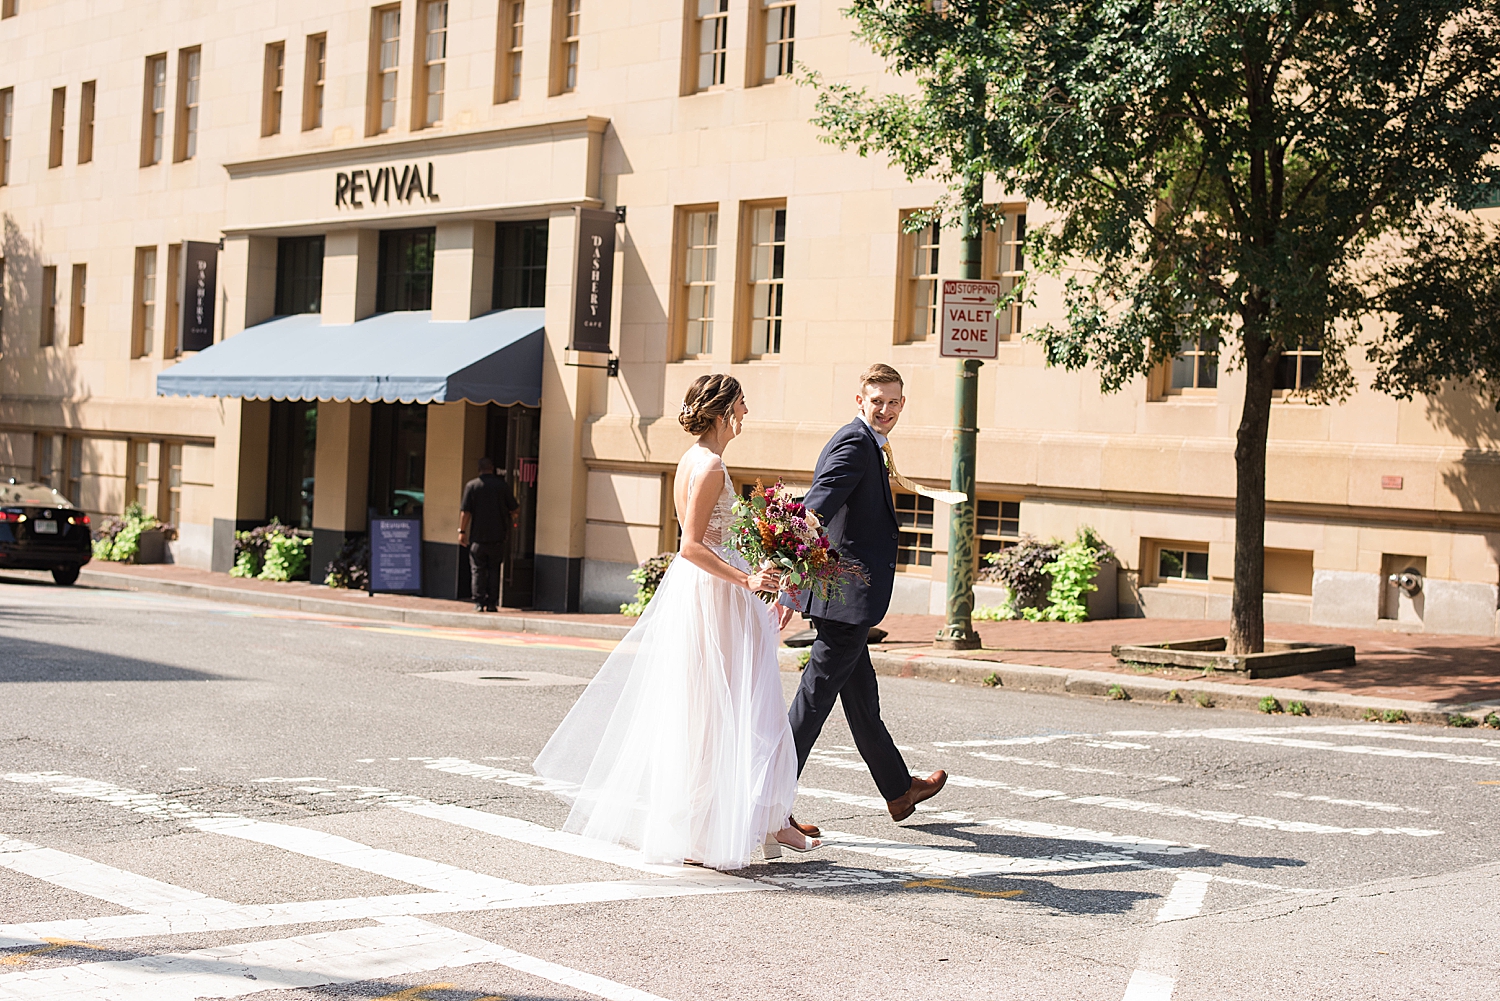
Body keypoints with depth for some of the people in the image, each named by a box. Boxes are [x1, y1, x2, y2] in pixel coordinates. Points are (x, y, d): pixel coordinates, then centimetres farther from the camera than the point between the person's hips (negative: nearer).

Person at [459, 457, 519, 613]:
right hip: (497, 536, 1)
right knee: (494, 569, 9)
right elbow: (513, 508, 6)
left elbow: (465, 511, -7)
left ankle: (479, 602, 1)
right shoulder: (502, 486, -1)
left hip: (478, 536, -1)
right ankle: (492, 602, 5)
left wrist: (462, 531, -1)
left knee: (478, 570, 6)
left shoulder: (471, 486, -3)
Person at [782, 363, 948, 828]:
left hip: (846, 599, 11)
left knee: (862, 698, 20)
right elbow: (814, 512, -27)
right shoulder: (855, 443, -15)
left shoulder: (866, 443, 18)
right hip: (847, 597, -11)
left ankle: (900, 789, 34)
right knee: (815, 697, -7)